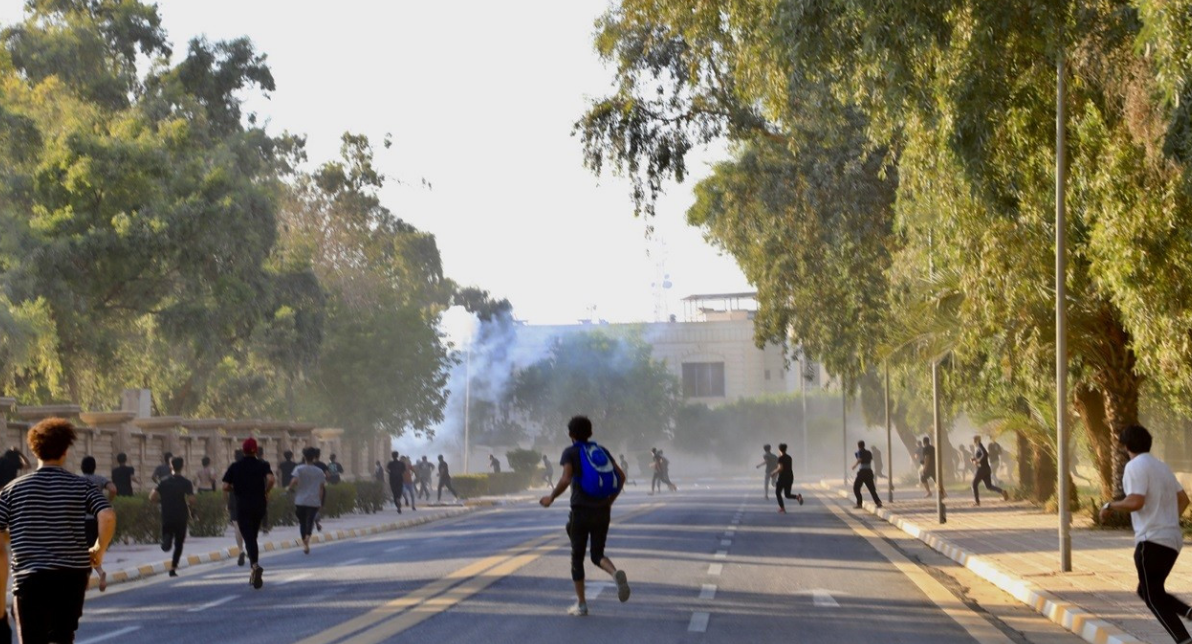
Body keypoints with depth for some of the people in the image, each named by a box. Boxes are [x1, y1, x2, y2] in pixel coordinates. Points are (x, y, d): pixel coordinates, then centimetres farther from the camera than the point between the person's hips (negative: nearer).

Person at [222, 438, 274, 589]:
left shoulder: (235, 467, 3)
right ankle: (254, 573, 20)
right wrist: (266, 492, -1)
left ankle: (255, 565, -35)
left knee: (248, 538, -9)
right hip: (259, 505, 2)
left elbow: (225, 487, -3)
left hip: (242, 506, -2)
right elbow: (270, 479, -17)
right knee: (253, 536, 17)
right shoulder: (262, 465, 1)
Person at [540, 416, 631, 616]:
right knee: (597, 555, 12)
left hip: (581, 511, -4)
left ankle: (581, 604, 10)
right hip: (603, 511, 4)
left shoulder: (570, 453, -3)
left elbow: (565, 480, -18)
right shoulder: (601, 451, 11)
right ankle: (616, 573, -21)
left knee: (577, 557, 9)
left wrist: (551, 498, -4)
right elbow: (620, 476, 6)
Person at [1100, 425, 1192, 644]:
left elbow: (1135, 502, -21)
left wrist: (1109, 506, -6)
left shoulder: (1135, 466, -10)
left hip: (1152, 540, -8)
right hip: (1172, 539, 8)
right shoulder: (1162, 466, 16)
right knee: (1147, 591, 18)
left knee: (1152, 596, -2)